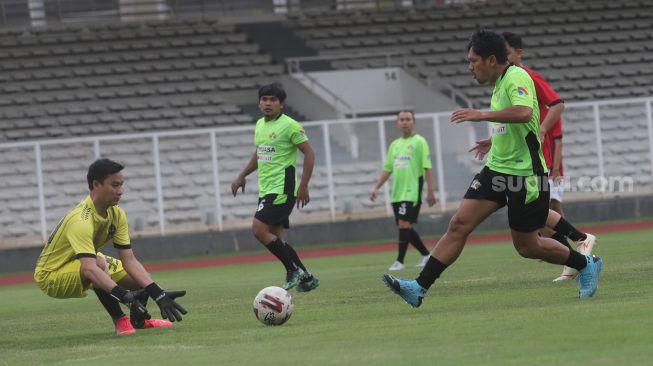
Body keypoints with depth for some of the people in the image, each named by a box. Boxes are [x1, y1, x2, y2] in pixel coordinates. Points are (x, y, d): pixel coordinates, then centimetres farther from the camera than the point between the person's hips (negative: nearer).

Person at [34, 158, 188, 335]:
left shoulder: (116, 214, -7)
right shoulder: (81, 220, -34)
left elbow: (129, 260, -11)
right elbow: (90, 268, -46)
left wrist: (158, 294, -23)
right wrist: (124, 296, -57)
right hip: (50, 276, -9)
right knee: (99, 263, -38)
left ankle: (139, 320, 28)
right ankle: (120, 321, -24)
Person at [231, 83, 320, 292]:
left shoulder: (289, 125, -12)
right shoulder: (260, 125, 12)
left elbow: (309, 154, -13)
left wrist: (303, 186, -18)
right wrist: (242, 176, 21)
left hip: (282, 189, -9)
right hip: (266, 189, 9)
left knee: (259, 229, -17)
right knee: (275, 238, 8)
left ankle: (294, 271, -7)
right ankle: (306, 278, 16)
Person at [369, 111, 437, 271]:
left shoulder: (419, 142, -3)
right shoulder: (394, 145, 15)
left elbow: (427, 168, -9)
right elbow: (387, 169, 19)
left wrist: (430, 191, -15)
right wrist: (376, 187, 12)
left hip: (412, 191, -7)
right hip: (397, 192, 7)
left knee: (404, 224, -15)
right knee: (406, 227, 9)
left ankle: (400, 261, -13)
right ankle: (426, 255, 22)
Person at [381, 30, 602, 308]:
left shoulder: (517, 78, -15)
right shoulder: (499, 84, 13)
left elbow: (524, 113, -35)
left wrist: (482, 115, -34)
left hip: (525, 174, -8)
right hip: (496, 169, 8)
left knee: (527, 246, 2)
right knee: (459, 225, -5)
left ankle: (586, 265, 25)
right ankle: (419, 288, -10)